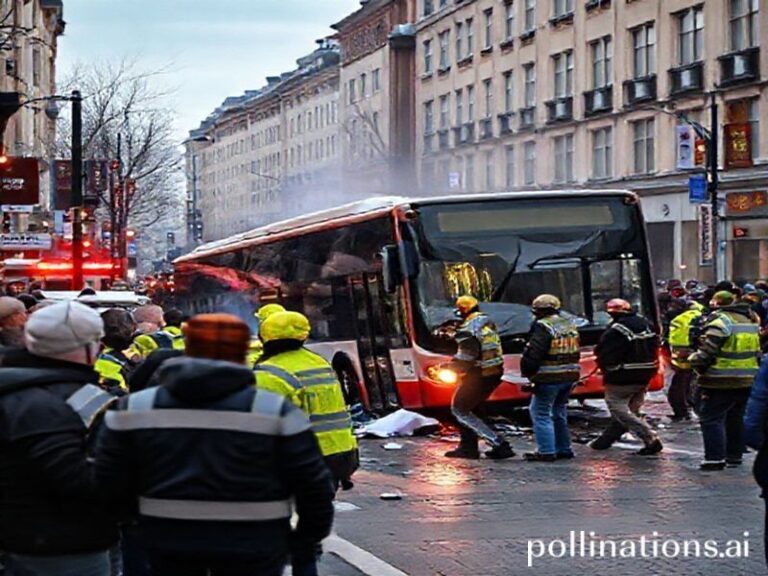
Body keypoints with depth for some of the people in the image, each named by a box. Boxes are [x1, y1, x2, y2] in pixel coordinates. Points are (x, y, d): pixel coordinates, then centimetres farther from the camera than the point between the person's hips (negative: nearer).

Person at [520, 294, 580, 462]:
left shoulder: (543, 327, -14)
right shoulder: (570, 325, 14)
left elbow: (533, 354, -18)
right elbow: (575, 353, 19)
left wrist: (527, 371, -7)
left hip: (549, 378, -9)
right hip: (569, 376, 9)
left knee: (540, 413, -3)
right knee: (559, 412, 20)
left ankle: (546, 451, -8)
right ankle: (563, 448, 23)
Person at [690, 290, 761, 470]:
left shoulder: (720, 322, -14)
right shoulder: (751, 322, 13)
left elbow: (706, 353, -17)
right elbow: (757, 352, 19)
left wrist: (695, 361, 0)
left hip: (721, 382, -8)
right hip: (747, 380, 8)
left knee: (711, 418, -4)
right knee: (736, 418, 18)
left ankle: (715, 458, -11)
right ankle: (734, 456, 23)